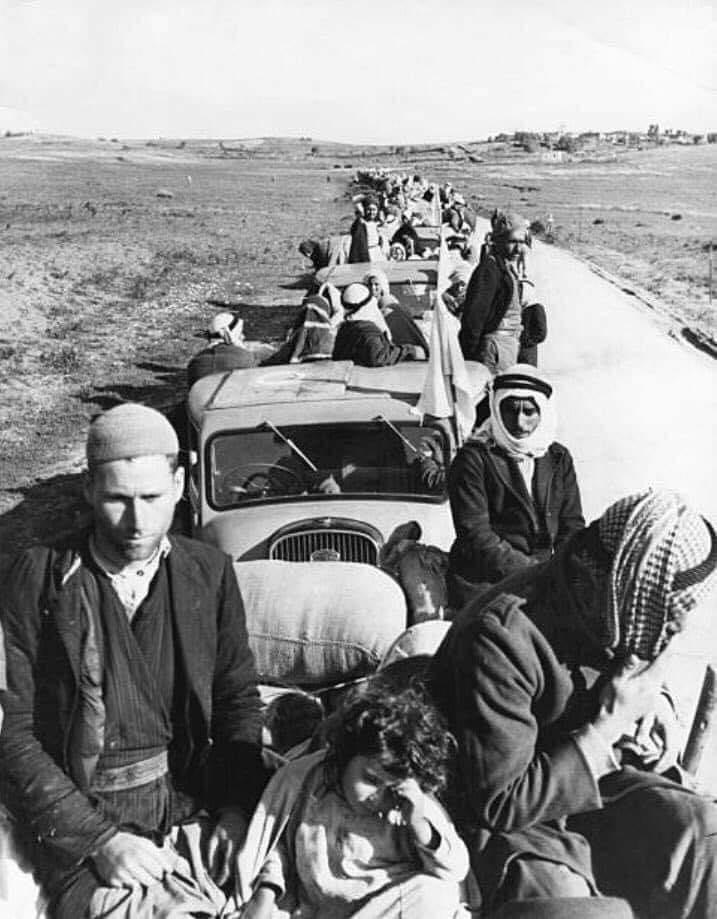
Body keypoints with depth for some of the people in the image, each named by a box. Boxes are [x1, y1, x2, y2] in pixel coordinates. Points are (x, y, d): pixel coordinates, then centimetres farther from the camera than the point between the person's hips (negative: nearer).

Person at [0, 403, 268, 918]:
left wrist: (238, 807, -5)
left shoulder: (210, 574, 4)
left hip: (196, 811, 3)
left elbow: (239, 699, 10)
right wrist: (100, 839, -14)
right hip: (81, 822, -3)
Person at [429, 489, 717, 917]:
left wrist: (653, 704, -7)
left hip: (592, 780, 6)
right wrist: (608, 725, -26)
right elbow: (498, 804, -26)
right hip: (505, 816, -6)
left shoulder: (617, 614, -8)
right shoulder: (500, 636, -30)